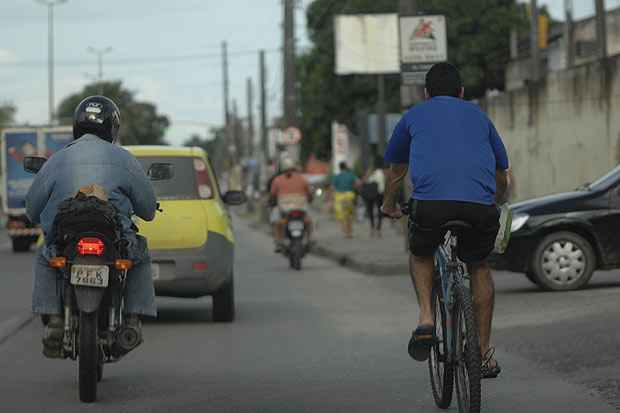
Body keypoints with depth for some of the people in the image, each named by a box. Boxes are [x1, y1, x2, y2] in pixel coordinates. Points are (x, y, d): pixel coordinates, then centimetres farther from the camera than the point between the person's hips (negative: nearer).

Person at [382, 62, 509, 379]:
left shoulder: (414, 116, 26)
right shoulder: (478, 116, 30)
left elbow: (396, 171, 39)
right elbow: (502, 177, 39)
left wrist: (389, 205, 57)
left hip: (430, 203, -1)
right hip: (480, 205, 2)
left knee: (420, 255, 29)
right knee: (479, 267, 27)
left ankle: (426, 319, 7)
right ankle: (484, 351, 24)